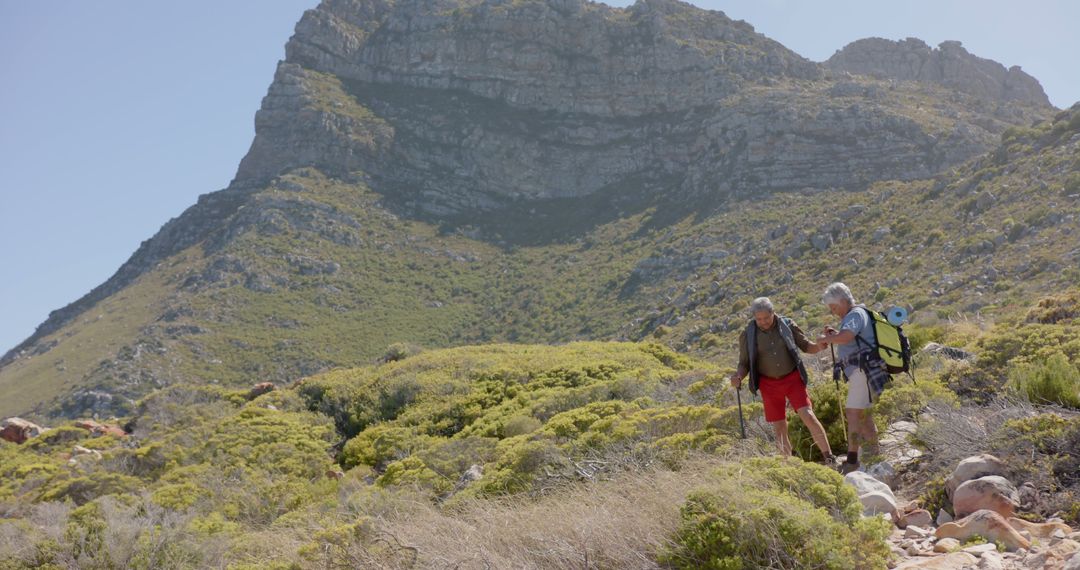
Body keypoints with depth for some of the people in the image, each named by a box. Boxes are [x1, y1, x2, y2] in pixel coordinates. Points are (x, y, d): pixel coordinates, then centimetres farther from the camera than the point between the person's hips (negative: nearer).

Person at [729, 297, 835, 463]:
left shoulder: (787, 325, -4)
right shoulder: (748, 335, -4)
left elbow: (806, 346, 5)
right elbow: (744, 363, 1)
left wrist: (819, 346, -17)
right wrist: (738, 377, -20)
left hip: (793, 379, -1)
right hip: (769, 385, 1)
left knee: (808, 415, -16)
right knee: (779, 428, 4)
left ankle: (829, 457, -9)